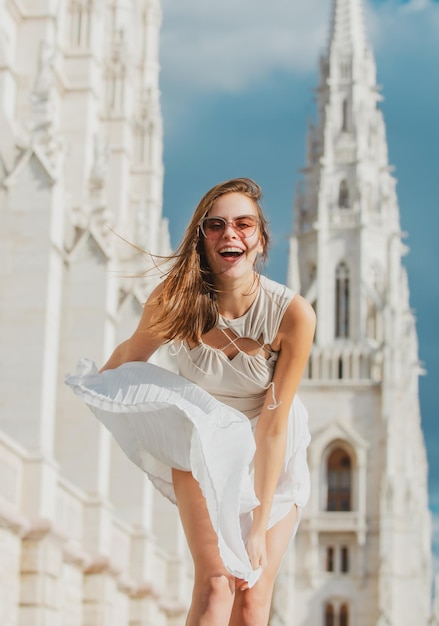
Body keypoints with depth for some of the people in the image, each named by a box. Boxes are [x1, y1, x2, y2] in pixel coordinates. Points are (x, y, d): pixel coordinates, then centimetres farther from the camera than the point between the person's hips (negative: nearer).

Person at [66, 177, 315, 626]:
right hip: (202, 440, 1)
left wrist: (259, 526, -22)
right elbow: (132, 353, 1)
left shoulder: (293, 314, -27)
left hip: (272, 454, 0)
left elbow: (272, 426, -23)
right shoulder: (174, 301, -23)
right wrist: (96, 387, 20)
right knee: (214, 584, -17)